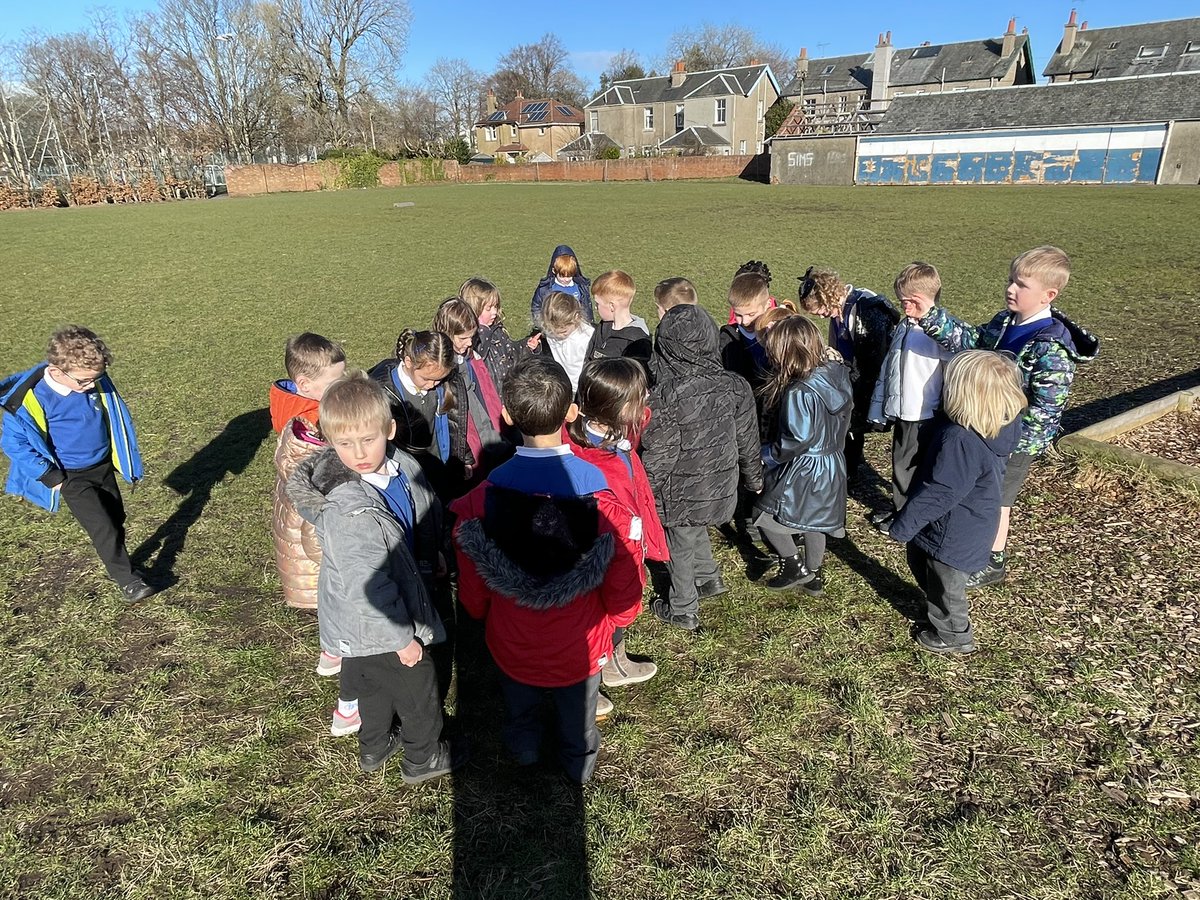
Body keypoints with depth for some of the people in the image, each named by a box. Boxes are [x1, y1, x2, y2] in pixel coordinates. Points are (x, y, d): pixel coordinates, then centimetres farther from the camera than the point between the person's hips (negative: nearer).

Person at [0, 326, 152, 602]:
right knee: (103, 528, -7)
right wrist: (52, 477, -15)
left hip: (104, 466, 5)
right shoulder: (31, 398, -26)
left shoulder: (96, 382, -13)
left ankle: (117, 562, 39)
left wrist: (124, 458, 10)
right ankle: (127, 579, 7)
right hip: (72, 478, -5)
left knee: (116, 520, 17)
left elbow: (114, 416, 6)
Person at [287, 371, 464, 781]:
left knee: (374, 683, 30)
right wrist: (403, 637, -21)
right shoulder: (346, 510, -36)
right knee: (418, 688, 15)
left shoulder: (403, 465, -12)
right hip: (374, 627, -7)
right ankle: (423, 758, 43)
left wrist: (426, 562, 10)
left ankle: (374, 747, 56)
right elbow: (367, 586, -30)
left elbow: (428, 515, 9)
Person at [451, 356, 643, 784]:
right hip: (578, 646, -1)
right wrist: (614, 617, 6)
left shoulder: (482, 500, -25)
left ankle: (523, 752, 60)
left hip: (510, 641, 1)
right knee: (577, 714, 29)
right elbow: (624, 588, -16)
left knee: (518, 706, 32)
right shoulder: (603, 499, -29)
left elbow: (473, 589, -10)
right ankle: (579, 764, 56)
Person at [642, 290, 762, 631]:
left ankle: (683, 610, 35)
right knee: (695, 531, 32)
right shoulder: (733, 385, -12)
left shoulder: (663, 397, -27)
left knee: (679, 546, 17)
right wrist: (753, 478, 17)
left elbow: (656, 456, -19)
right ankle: (709, 578, 49)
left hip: (681, 489, -5)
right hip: (721, 484, 5)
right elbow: (748, 438, 0)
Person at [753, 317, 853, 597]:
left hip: (804, 471, -8)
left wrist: (766, 453, -11)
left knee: (766, 513, 12)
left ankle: (794, 566, 17)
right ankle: (813, 576, 38)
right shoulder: (837, 375, -5)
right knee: (815, 519, 23)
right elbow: (839, 424, 6)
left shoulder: (799, 392, -29)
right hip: (832, 466, 8)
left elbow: (797, 441, -26)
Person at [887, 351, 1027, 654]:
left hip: (953, 532, -8)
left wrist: (903, 525, -18)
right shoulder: (1003, 426, -11)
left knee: (944, 583, 17)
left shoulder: (960, 440, -36)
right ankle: (940, 616, 49)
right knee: (920, 561, 28)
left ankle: (954, 635, 41)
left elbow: (938, 492, -29)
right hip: (972, 522, 8)